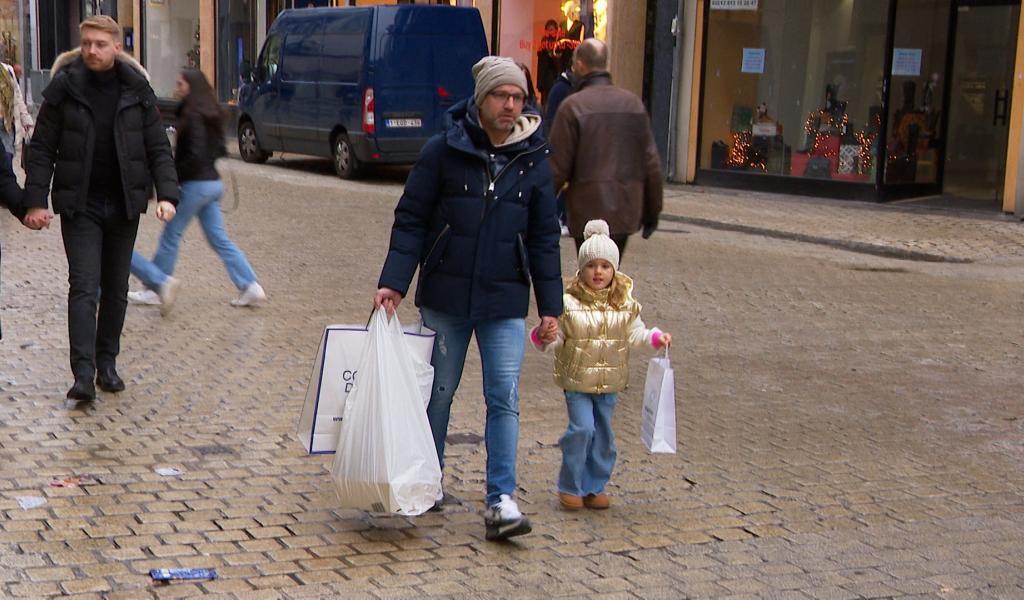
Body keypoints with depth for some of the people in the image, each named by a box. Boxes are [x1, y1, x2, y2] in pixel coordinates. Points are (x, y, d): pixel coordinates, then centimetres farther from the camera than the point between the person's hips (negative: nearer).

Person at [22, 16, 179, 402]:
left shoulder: (137, 91, 0)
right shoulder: (64, 89, -4)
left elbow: (158, 148, 3)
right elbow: (42, 149, -2)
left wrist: (166, 194, -11)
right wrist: (35, 201, -10)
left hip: (123, 204, 3)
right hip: (80, 205, -2)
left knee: (116, 288, 10)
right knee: (84, 287, -10)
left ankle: (107, 363, 23)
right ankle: (83, 374, -14)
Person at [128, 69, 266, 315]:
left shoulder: (193, 116, -15)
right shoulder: (210, 115, 12)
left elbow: (196, 156, -22)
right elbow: (220, 150, 16)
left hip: (196, 184, -9)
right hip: (213, 182, 9)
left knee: (170, 236, 3)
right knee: (219, 239, 9)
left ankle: (155, 289, 11)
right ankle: (250, 287, 3)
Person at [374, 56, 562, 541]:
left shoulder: (533, 160, 3)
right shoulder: (444, 151, -5)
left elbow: (544, 238, 7)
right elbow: (410, 220, -3)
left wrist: (550, 305, 4)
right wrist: (393, 283, -12)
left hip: (506, 303, 1)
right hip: (445, 298, -1)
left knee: (504, 397, -4)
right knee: (438, 392, 12)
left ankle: (501, 500, -1)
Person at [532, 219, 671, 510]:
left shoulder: (625, 305, 3)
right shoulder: (568, 303, -8)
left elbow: (634, 335, 13)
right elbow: (557, 340, -3)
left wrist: (655, 337, -4)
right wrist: (545, 338, -24)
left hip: (609, 380, 4)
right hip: (577, 378, -4)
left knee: (603, 434, 9)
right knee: (582, 428, -11)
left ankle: (595, 486, 23)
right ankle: (570, 487, 5)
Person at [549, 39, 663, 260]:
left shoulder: (573, 106, -9)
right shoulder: (633, 102, 8)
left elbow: (558, 167, -9)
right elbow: (651, 163, 9)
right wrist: (651, 211, 17)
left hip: (589, 212, -5)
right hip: (627, 211, 5)